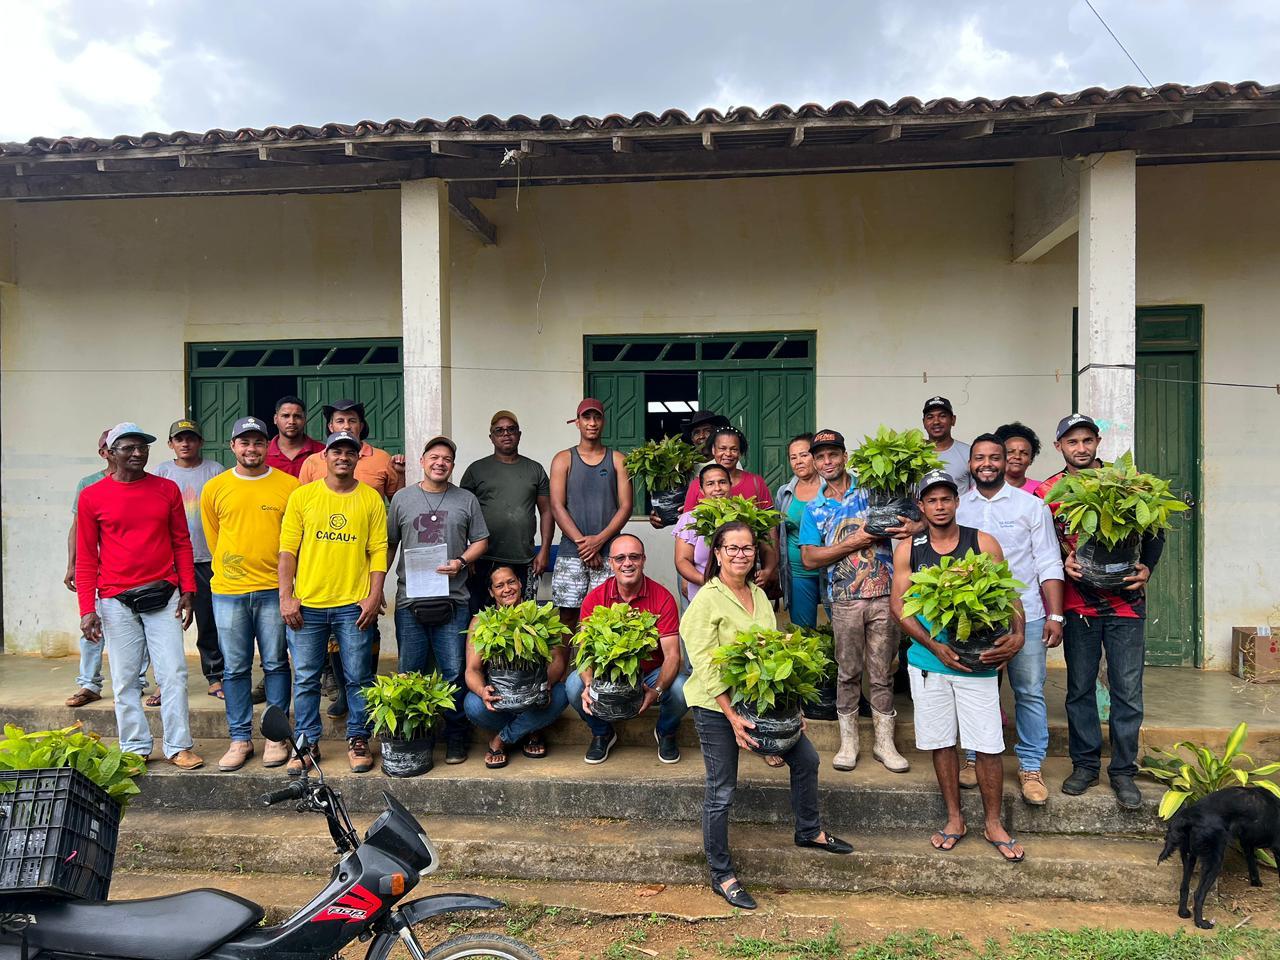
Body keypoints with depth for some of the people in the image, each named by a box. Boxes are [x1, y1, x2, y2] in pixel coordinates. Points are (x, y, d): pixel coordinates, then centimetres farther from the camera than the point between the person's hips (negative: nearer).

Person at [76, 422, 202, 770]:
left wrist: (187, 590, 2)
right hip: (117, 601, -1)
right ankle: (135, 748, 17)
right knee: (125, 679, 6)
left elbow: (181, 543, 9)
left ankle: (178, 747, 8)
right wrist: (87, 608, -4)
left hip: (163, 596, 1)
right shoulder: (91, 496, 1)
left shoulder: (167, 489, 5)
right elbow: (86, 557, 2)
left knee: (174, 673, 0)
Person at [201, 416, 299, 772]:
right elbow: (213, 538, 15)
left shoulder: (289, 486, 0)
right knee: (235, 668, 8)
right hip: (228, 592, 2)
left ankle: (276, 736, 17)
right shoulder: (214, 488, 5)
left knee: (276, 664, 6)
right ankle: (240, 738, 19)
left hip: (274, 590, -1)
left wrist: (283, 577, 6)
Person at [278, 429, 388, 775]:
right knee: (305, 679, 9)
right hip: (306, 604, 1)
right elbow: (287, 550, 3)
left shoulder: (371, 499, 4)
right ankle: (307, 744, 22)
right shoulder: (302, 496, 4)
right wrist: (286, 597, -3)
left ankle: (358, 741, 21)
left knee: (358, 679, 6)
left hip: (354, 605, 0)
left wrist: (374, 596, -6)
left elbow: (378, 551, 2)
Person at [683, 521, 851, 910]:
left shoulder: (758, 594, 6)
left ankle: (809, 831, 40)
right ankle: (721, 875, 20)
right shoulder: (707, 600, -16)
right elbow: (705, 666, -19)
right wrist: (733, 717, -22)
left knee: (805, 758, 16)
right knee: (721, 792, 3)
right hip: (716, 706, -7)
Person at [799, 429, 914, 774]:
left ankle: (884, 742, 18)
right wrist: (854, 543, -10)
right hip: (845, 600, 1)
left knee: (882, 672, 7)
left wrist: (911, 527, -20)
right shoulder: (814, 509, 8)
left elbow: (911, 518, 5)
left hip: (884, 595, -1)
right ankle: (848, 741, 20)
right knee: (848, 672, 8)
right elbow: (809, 559, -1)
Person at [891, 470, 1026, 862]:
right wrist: (935, 646, -12)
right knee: (941, 742, 10)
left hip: (977, 659, -1)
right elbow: (899, 605, -1)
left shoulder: (984, 543, 0)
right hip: (928, 660, 1)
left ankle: (992, 822, 21)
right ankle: (955, 819, 27)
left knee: (988, 745, 1)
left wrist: (1016, 636, -19)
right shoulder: (908, 550, 2)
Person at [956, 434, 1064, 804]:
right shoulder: (956, 508, 7)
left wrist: (1055, 615, -4)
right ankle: (976, 758, 24)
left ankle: (1030, 767, 15)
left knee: (1030, 692, 2)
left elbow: (1048, 565, 1)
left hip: (1024, 616, -1)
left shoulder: (1031, 506, 2)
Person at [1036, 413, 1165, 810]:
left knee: (1127, 691, 3)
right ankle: (1085, 764, 24)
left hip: (1126, 602, -1)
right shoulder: (1047, 491, 1)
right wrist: (1062, 563, -11)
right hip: (1077, 604, 1)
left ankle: (1122, 770, 17)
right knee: (1080, 689, 10)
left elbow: (1154, 530, 7)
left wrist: (1147, 568, -9)